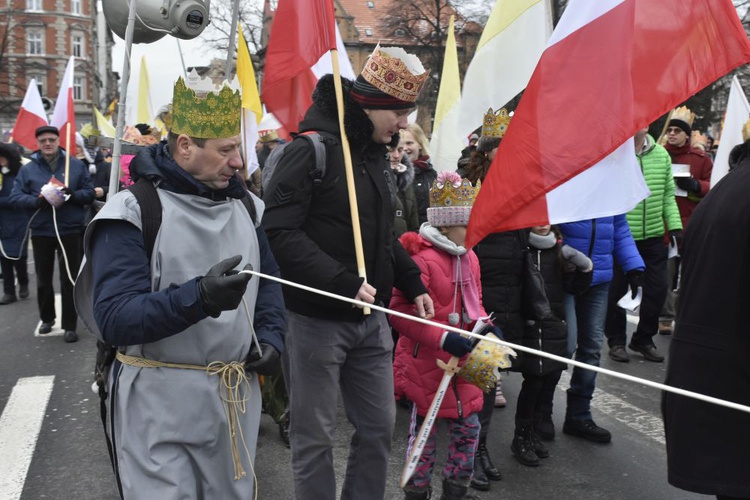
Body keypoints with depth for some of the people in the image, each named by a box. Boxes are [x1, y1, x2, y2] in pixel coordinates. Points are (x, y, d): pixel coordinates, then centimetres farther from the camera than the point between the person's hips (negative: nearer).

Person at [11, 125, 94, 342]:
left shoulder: (76, 165, 3)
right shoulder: (28, 169, 5)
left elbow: (89, 193, 2)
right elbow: (15, 196, -1)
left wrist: (73, 194, -19)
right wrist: (36, 201, -20)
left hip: (70, 230, -2)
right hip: (41, 231, 2)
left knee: (69, 279, 1)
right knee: (43, 279, 14)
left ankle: (70, 325, 8)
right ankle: (47, 318, 32)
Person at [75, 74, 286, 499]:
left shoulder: (244, 203, 8)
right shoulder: (133, 211, -14)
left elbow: (269, 276, 19)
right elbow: (113, 319, -22)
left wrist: (271, 337, 2)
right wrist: (199, 297, -35)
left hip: (238, 395, 6)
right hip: (160, 402, -6)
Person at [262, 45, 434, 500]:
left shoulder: (375, 152, 11)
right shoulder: (311, 149, -14)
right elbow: (280, 232, -22)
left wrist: (412, 283, 14)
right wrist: (343, 282, -27)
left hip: (370, 319, 8)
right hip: (316, 318, -8)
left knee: (379, 425, 15)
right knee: (316, 437, 6)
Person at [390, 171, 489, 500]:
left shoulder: (469, 258, 6)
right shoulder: (422, 260, -20)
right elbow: (400, 313, -23)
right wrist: (443, 339, -28)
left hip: (462, 361, 7)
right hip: (426, 362, -7)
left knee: (468, 426, 14)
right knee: (424, 430, 8)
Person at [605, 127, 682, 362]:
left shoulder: (661, 154, 6)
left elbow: (668, 195, 12)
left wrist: (675, 226, 5)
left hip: (653, 237, 5)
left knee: (657, 289, 9)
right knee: (617, 289, 8)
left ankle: (643, 339, 28)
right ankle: (616, 341, 26)